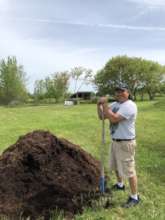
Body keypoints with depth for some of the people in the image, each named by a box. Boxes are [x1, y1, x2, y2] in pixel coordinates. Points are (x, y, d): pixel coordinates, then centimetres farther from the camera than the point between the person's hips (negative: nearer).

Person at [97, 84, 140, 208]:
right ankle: (120, 185, 49)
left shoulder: (130, 105, -22)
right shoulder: (115, 104, 7)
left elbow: (113, 119, -32)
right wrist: (99, 105, -10)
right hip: (115, 141, 9)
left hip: (125, 143, -9)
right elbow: (102, 116, 6)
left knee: (129, 170, 0)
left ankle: (135, 197, 18)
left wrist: (104, 104, -26)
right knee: (116, 166, 26)